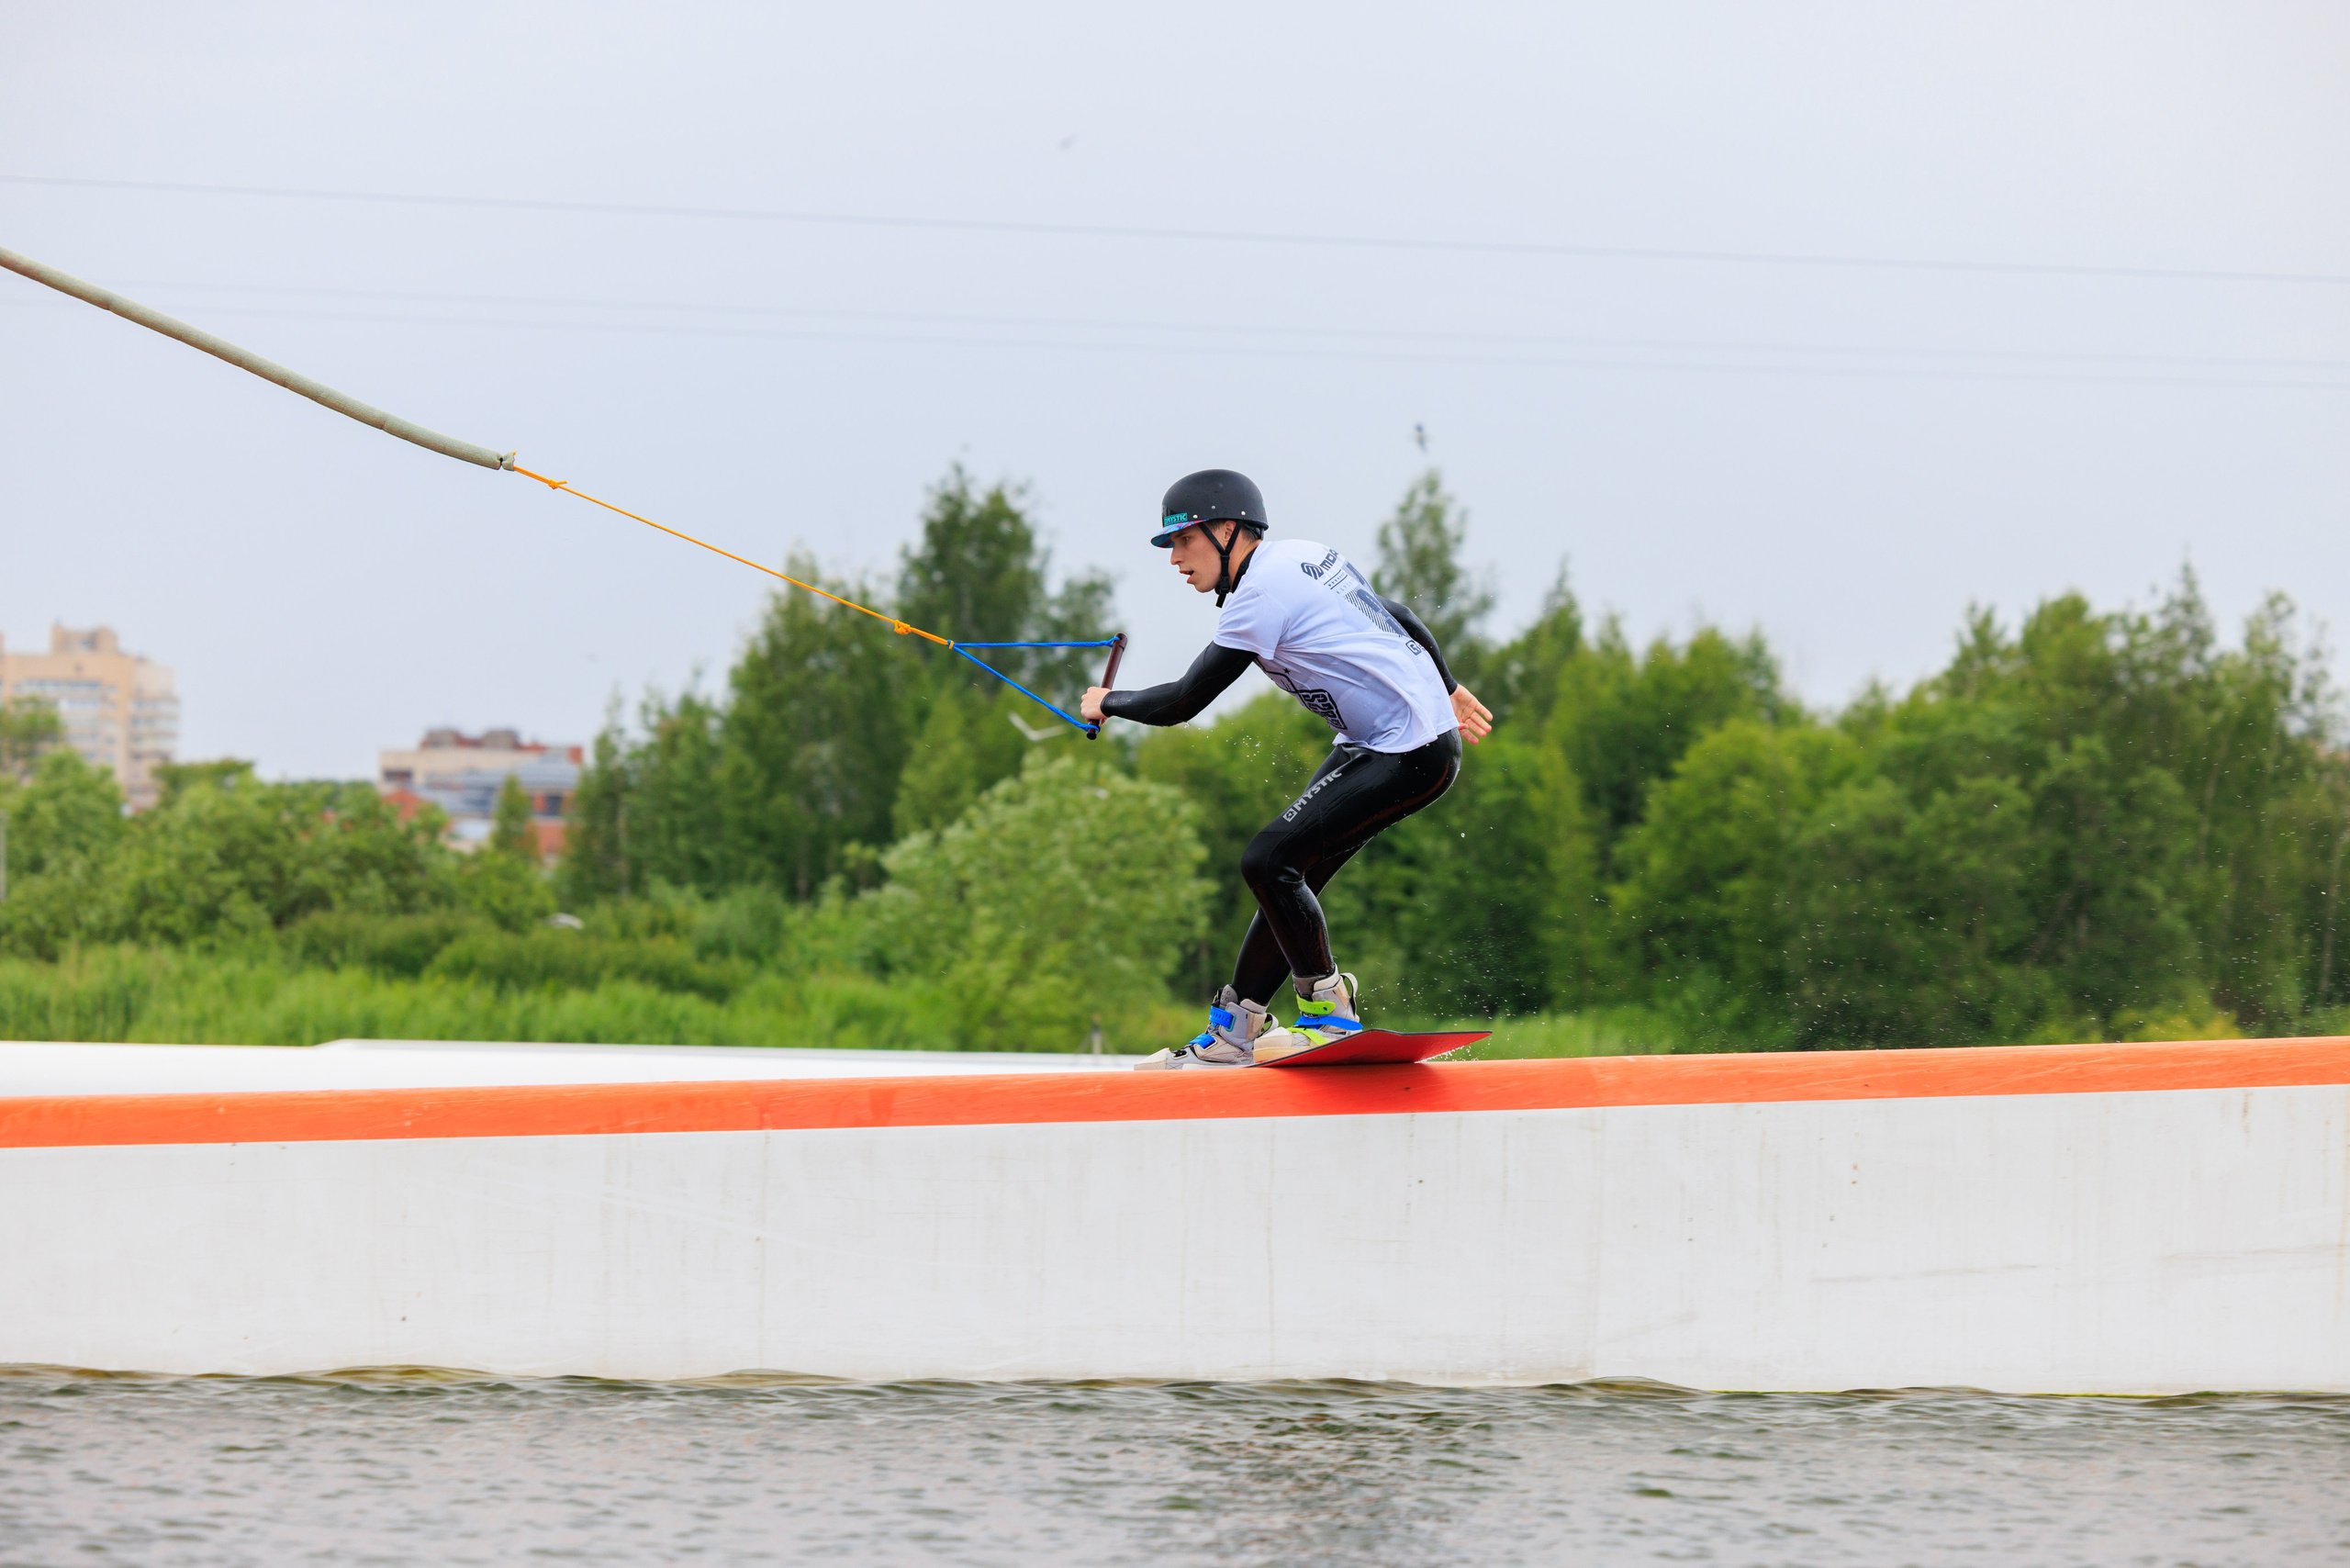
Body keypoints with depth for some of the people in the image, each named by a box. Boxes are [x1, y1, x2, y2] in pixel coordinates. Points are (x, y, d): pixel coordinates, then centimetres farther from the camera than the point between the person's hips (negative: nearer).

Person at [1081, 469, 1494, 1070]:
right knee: (1289, 877, 8)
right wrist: (1447, 689, 37)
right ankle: (1232, 1030, 11)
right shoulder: (1303, 555, 11)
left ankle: (1330, 1013, -7)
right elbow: (1397, 617, 24)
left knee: (1268, 861, -16)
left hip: (1413, 754, -10)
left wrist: (1108, 702, 5)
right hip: (1371, 744, 10)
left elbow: (1183, 702, -13)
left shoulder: (1261, 593, -17)